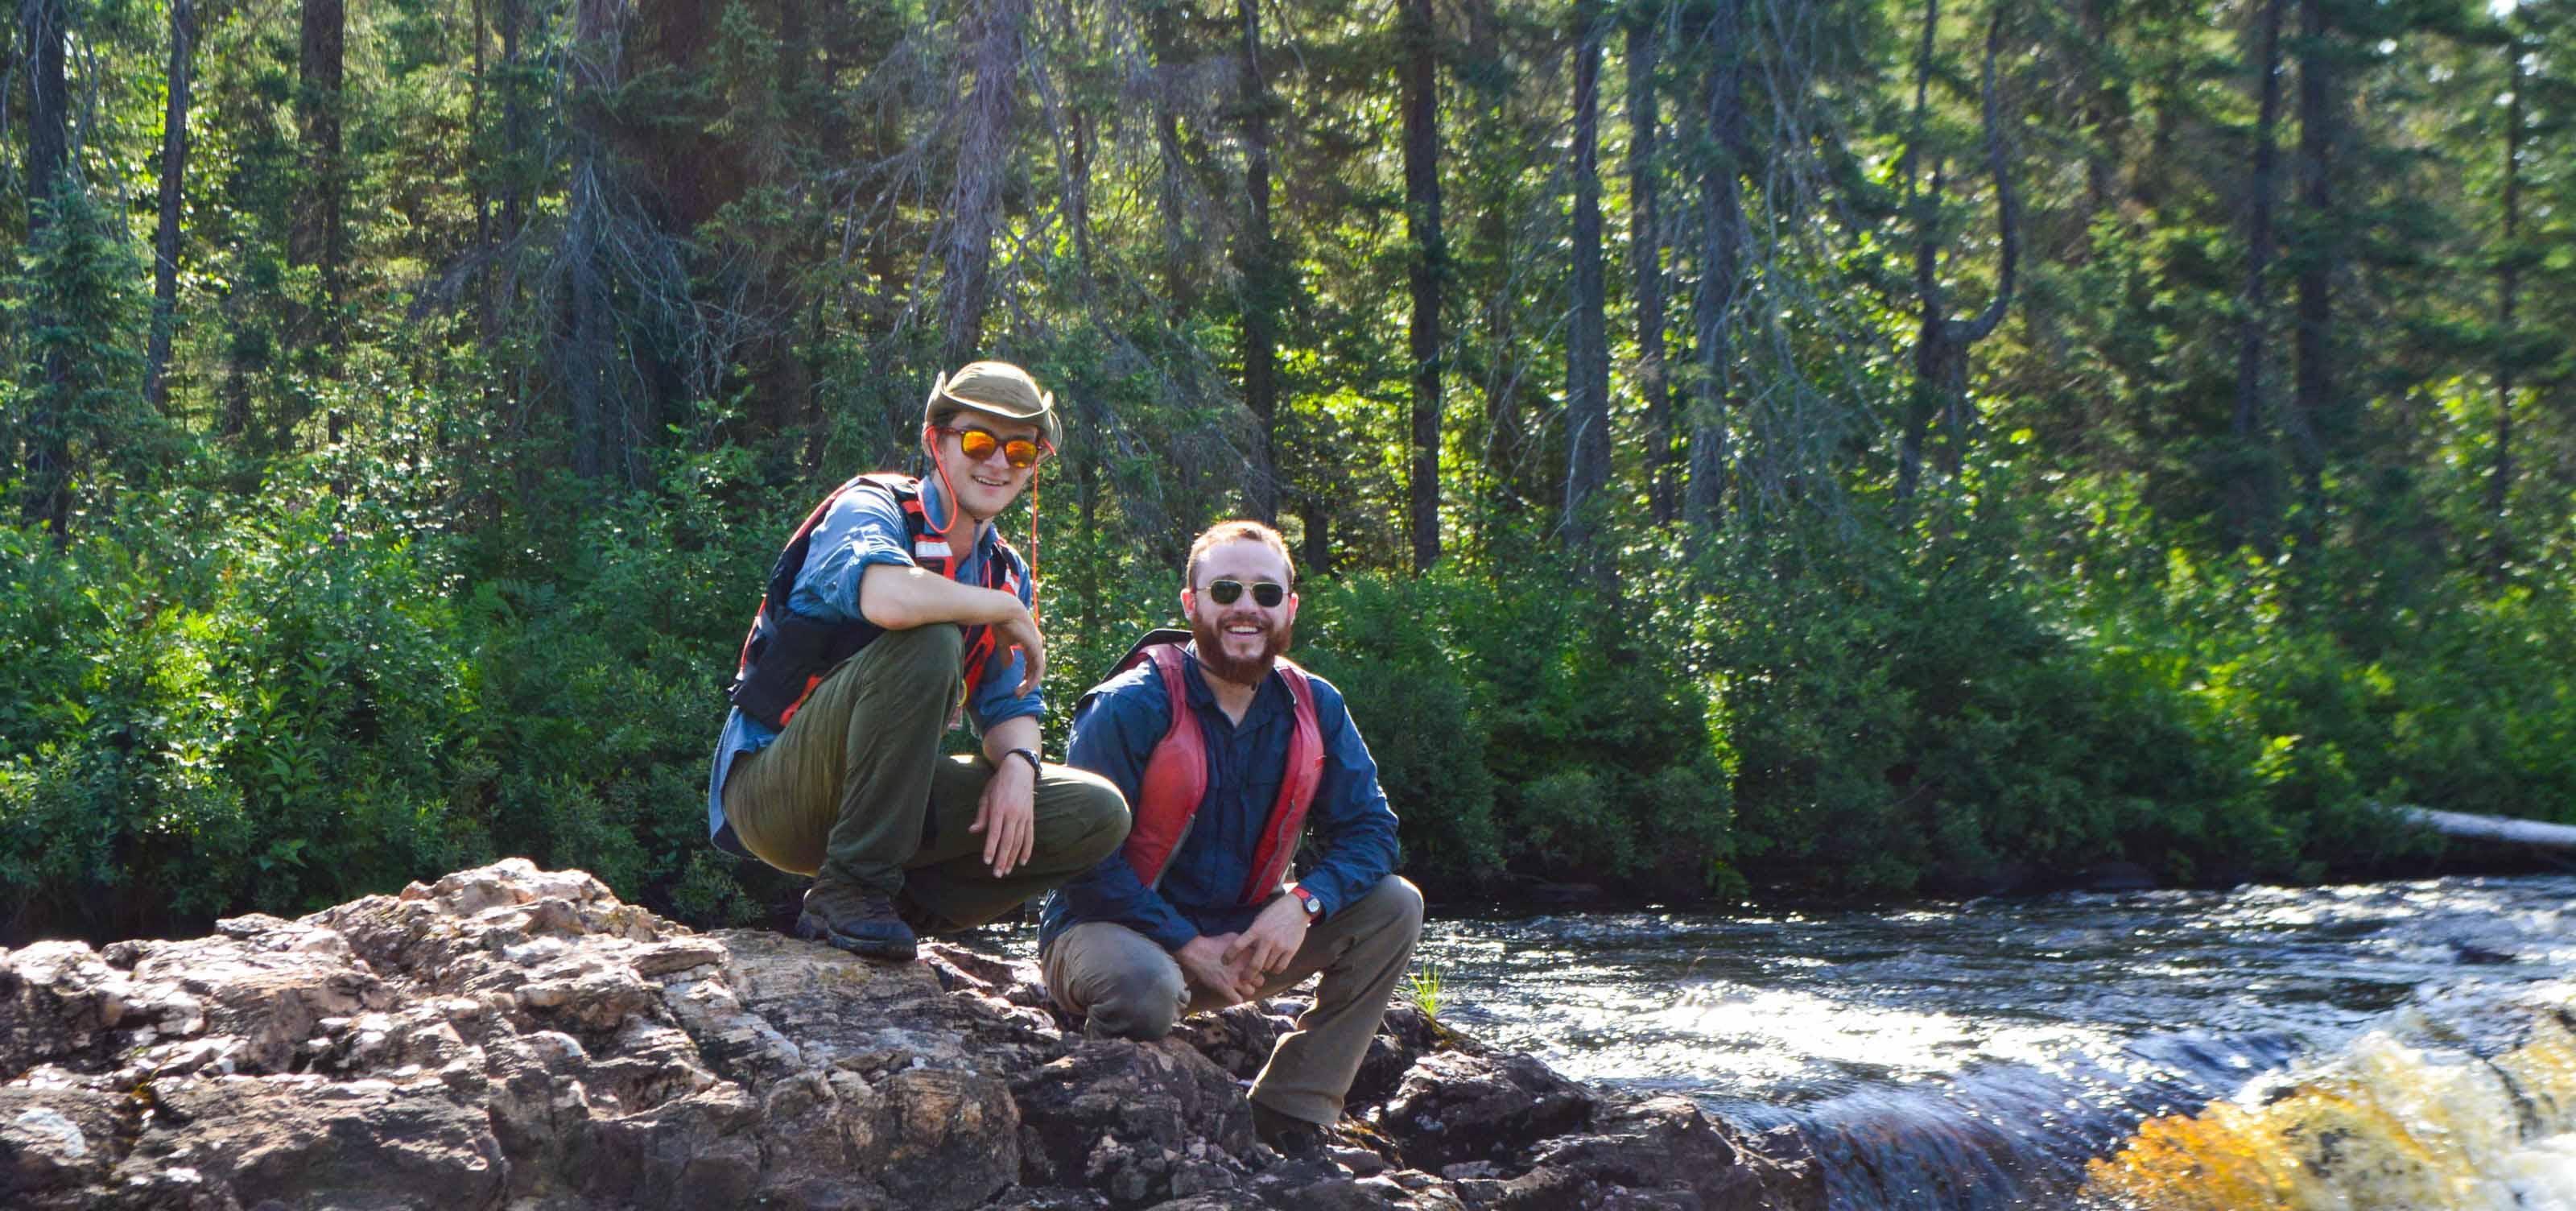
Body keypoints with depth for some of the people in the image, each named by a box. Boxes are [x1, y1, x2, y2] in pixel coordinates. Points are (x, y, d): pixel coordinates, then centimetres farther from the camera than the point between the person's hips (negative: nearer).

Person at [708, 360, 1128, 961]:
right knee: (929, 642, -32)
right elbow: (887, 597, -36)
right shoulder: (870, 508, -12)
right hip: (773, 792, -7)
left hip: (878, 794, 7)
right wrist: (1007, 611, -20)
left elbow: (1010, 707, 9)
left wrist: (1018, 764, -14)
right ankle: (849, 889, -24)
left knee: (1098, 817, -7)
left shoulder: (1006, 572, 12)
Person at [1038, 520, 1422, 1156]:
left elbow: (1368, 828, 0)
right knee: (1146, 985, -41)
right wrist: (1188, 946, -22)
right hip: (1113, 930, -6)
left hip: (1240, 940, 6)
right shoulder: (1132, 706, -14)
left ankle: (1286, 1119, -9)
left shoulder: (1315, 709, 1)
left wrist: (1303, 904, -20)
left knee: (1394, 907, -10)